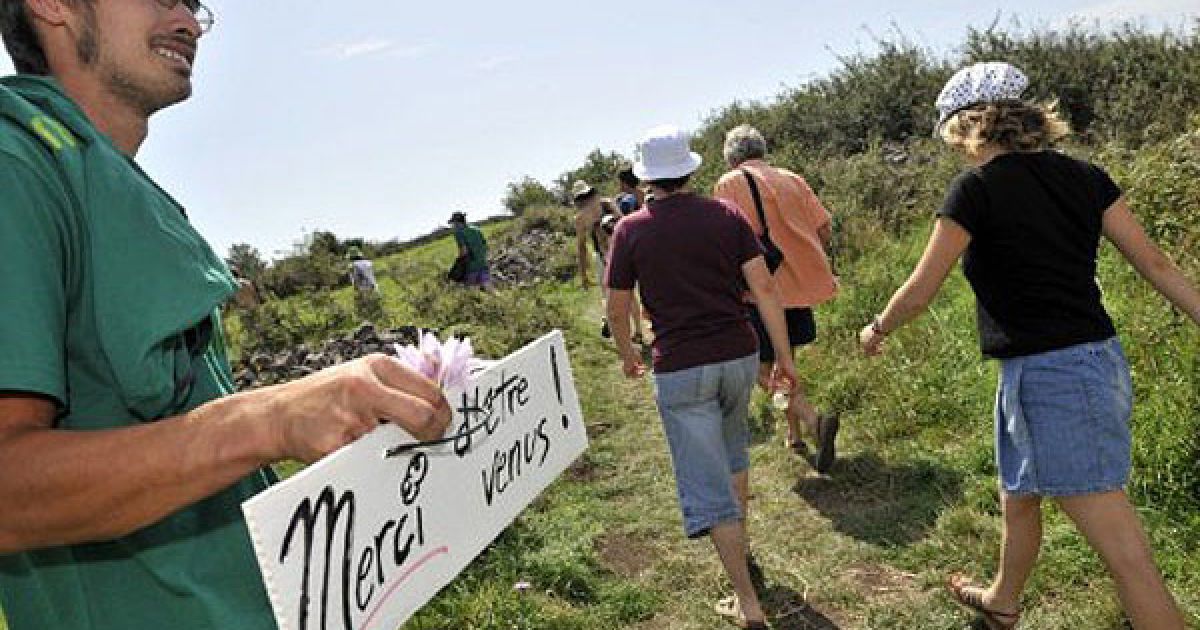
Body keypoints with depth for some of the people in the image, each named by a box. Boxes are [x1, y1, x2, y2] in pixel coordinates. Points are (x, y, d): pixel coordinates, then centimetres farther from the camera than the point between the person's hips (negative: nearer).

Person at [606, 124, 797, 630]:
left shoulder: (630, 230, -5)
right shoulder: (725, 214, 1)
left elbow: (617, 309, 1)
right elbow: (764, 288, -4)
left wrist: (626, 354, 20)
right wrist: (784, 357, 2)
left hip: (680, 369, -4)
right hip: (739, 356, 4)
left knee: (707, 484, 3)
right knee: (731, 448, 30)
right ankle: (740, 543, 46)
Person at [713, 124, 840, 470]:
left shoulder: (729, 184, -4)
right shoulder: (792, 179, 10)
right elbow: (825, 229, 9)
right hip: (802, 282, 6)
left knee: (765, 368, 1)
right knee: (786, 360, 21)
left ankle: (814, 420, -19)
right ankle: (794, 433, 27)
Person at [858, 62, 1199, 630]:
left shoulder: (977, 188, -13)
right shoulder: (1082, 176, 6)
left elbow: (920, 290, -8)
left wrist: (876, 332, 8)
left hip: (1049, 378, -8)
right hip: (1101, 363, 8)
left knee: (1126, 555, -1)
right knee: (1018, 497, 29)